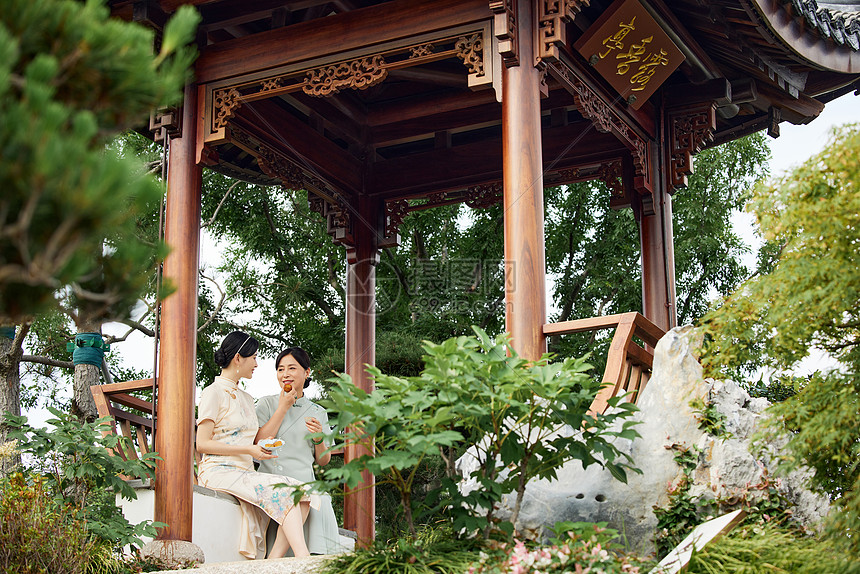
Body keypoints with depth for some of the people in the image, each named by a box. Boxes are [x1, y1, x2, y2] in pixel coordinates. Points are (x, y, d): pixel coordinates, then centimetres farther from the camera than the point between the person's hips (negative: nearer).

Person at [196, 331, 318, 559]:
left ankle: (274, 561, -30)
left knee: (302, 495, -18)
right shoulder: (214, 393, 0)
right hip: (219, 471, -7)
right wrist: (248, 450, -15)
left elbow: (261, 440, 17)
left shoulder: (246, 399, 25)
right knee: (284, 491, -29)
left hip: (245, 473, 7)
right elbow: (202, 444, -9)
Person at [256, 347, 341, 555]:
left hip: (303, 482, 2)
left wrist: (319, 438, -4)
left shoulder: (318, 413, 16)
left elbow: (323, 461, 18)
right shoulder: (267, 404, 11)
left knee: (321, 505, -32)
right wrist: (283, 408, -2)